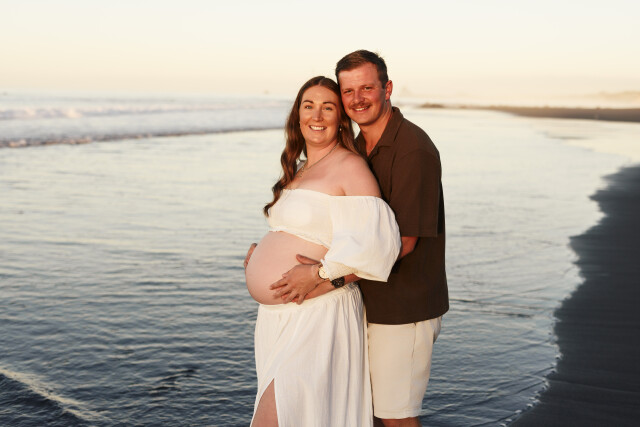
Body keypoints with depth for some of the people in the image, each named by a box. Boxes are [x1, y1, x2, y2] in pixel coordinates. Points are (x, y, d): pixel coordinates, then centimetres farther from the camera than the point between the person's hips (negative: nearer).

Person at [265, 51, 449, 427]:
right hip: (370, 303, 8)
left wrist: (322, 274, -26)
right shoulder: (359, 148, 9)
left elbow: (401, 242, -24)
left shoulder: (414, 149, -20)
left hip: (403, 308, -8)